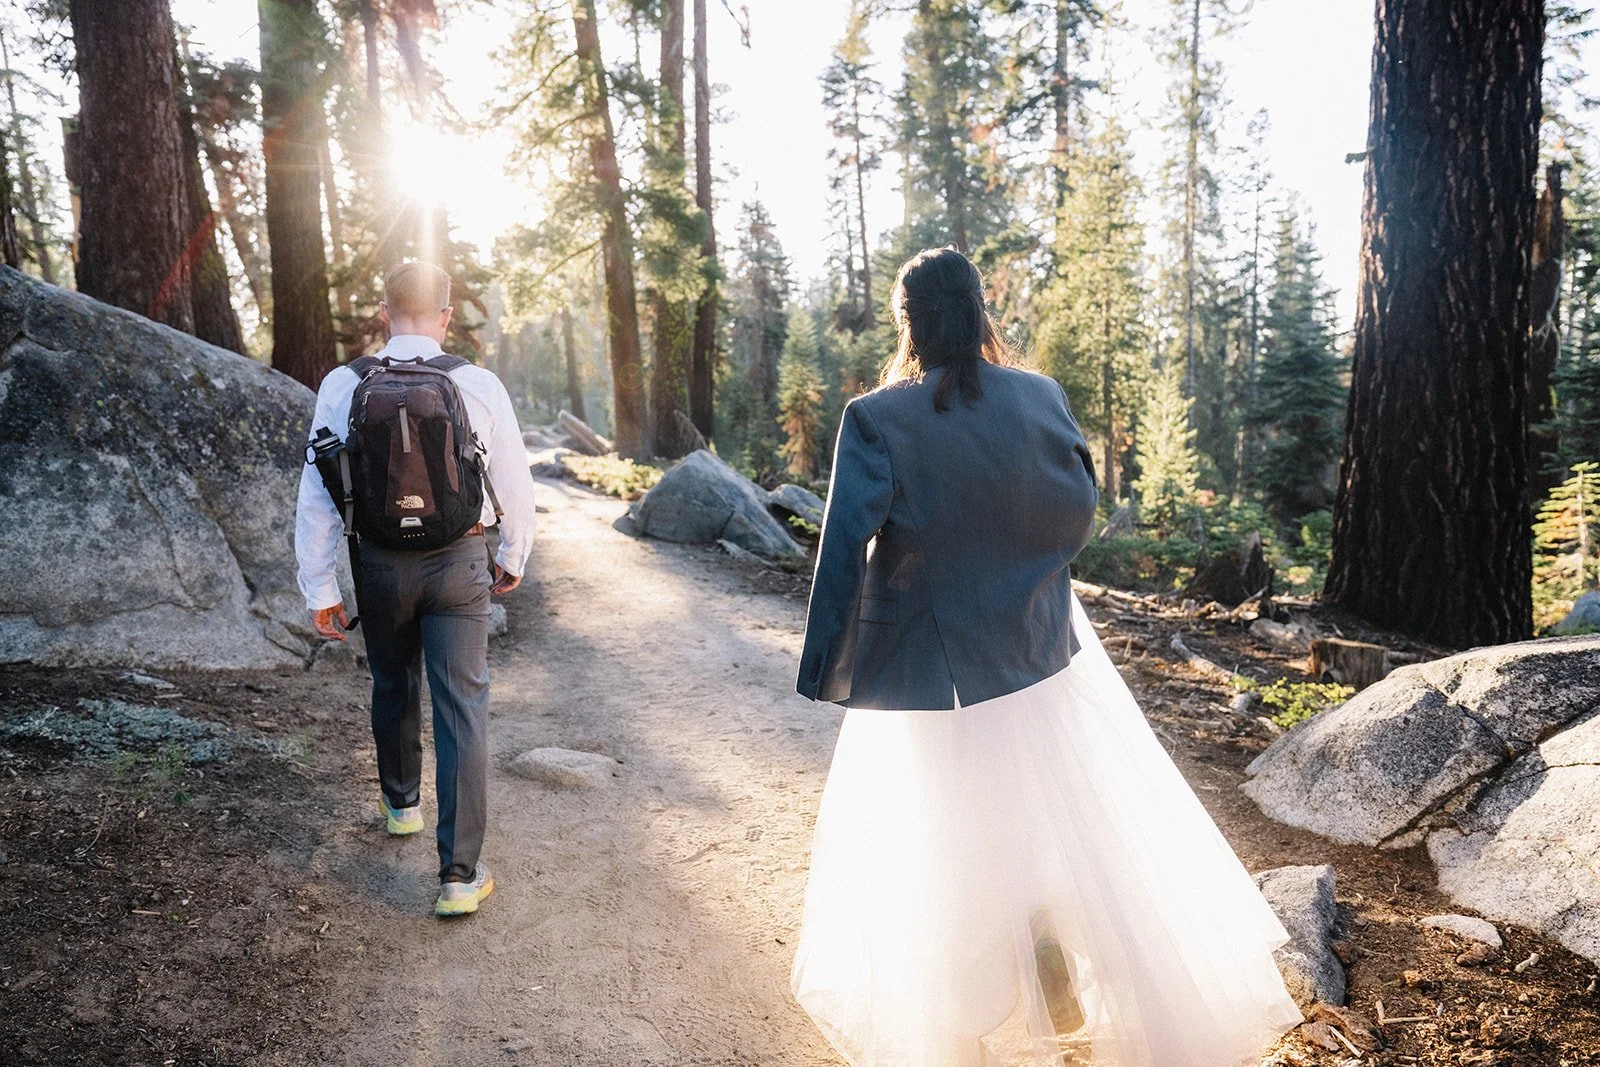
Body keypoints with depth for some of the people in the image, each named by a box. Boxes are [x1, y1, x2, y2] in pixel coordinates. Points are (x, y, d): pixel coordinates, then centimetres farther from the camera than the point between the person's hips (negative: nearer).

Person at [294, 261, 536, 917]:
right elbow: (516, 486, -2)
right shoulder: (479, 386, -9)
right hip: (459, 565, -2)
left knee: (392, 688, 25)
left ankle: (401, 803, 48)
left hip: (380, 564, 2)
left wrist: (319, 588, 5)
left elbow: (317, 496, -4)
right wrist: (513, 558, 14)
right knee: (461, 711, 2)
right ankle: (459, 874, 3)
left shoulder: (341, 386, -6)